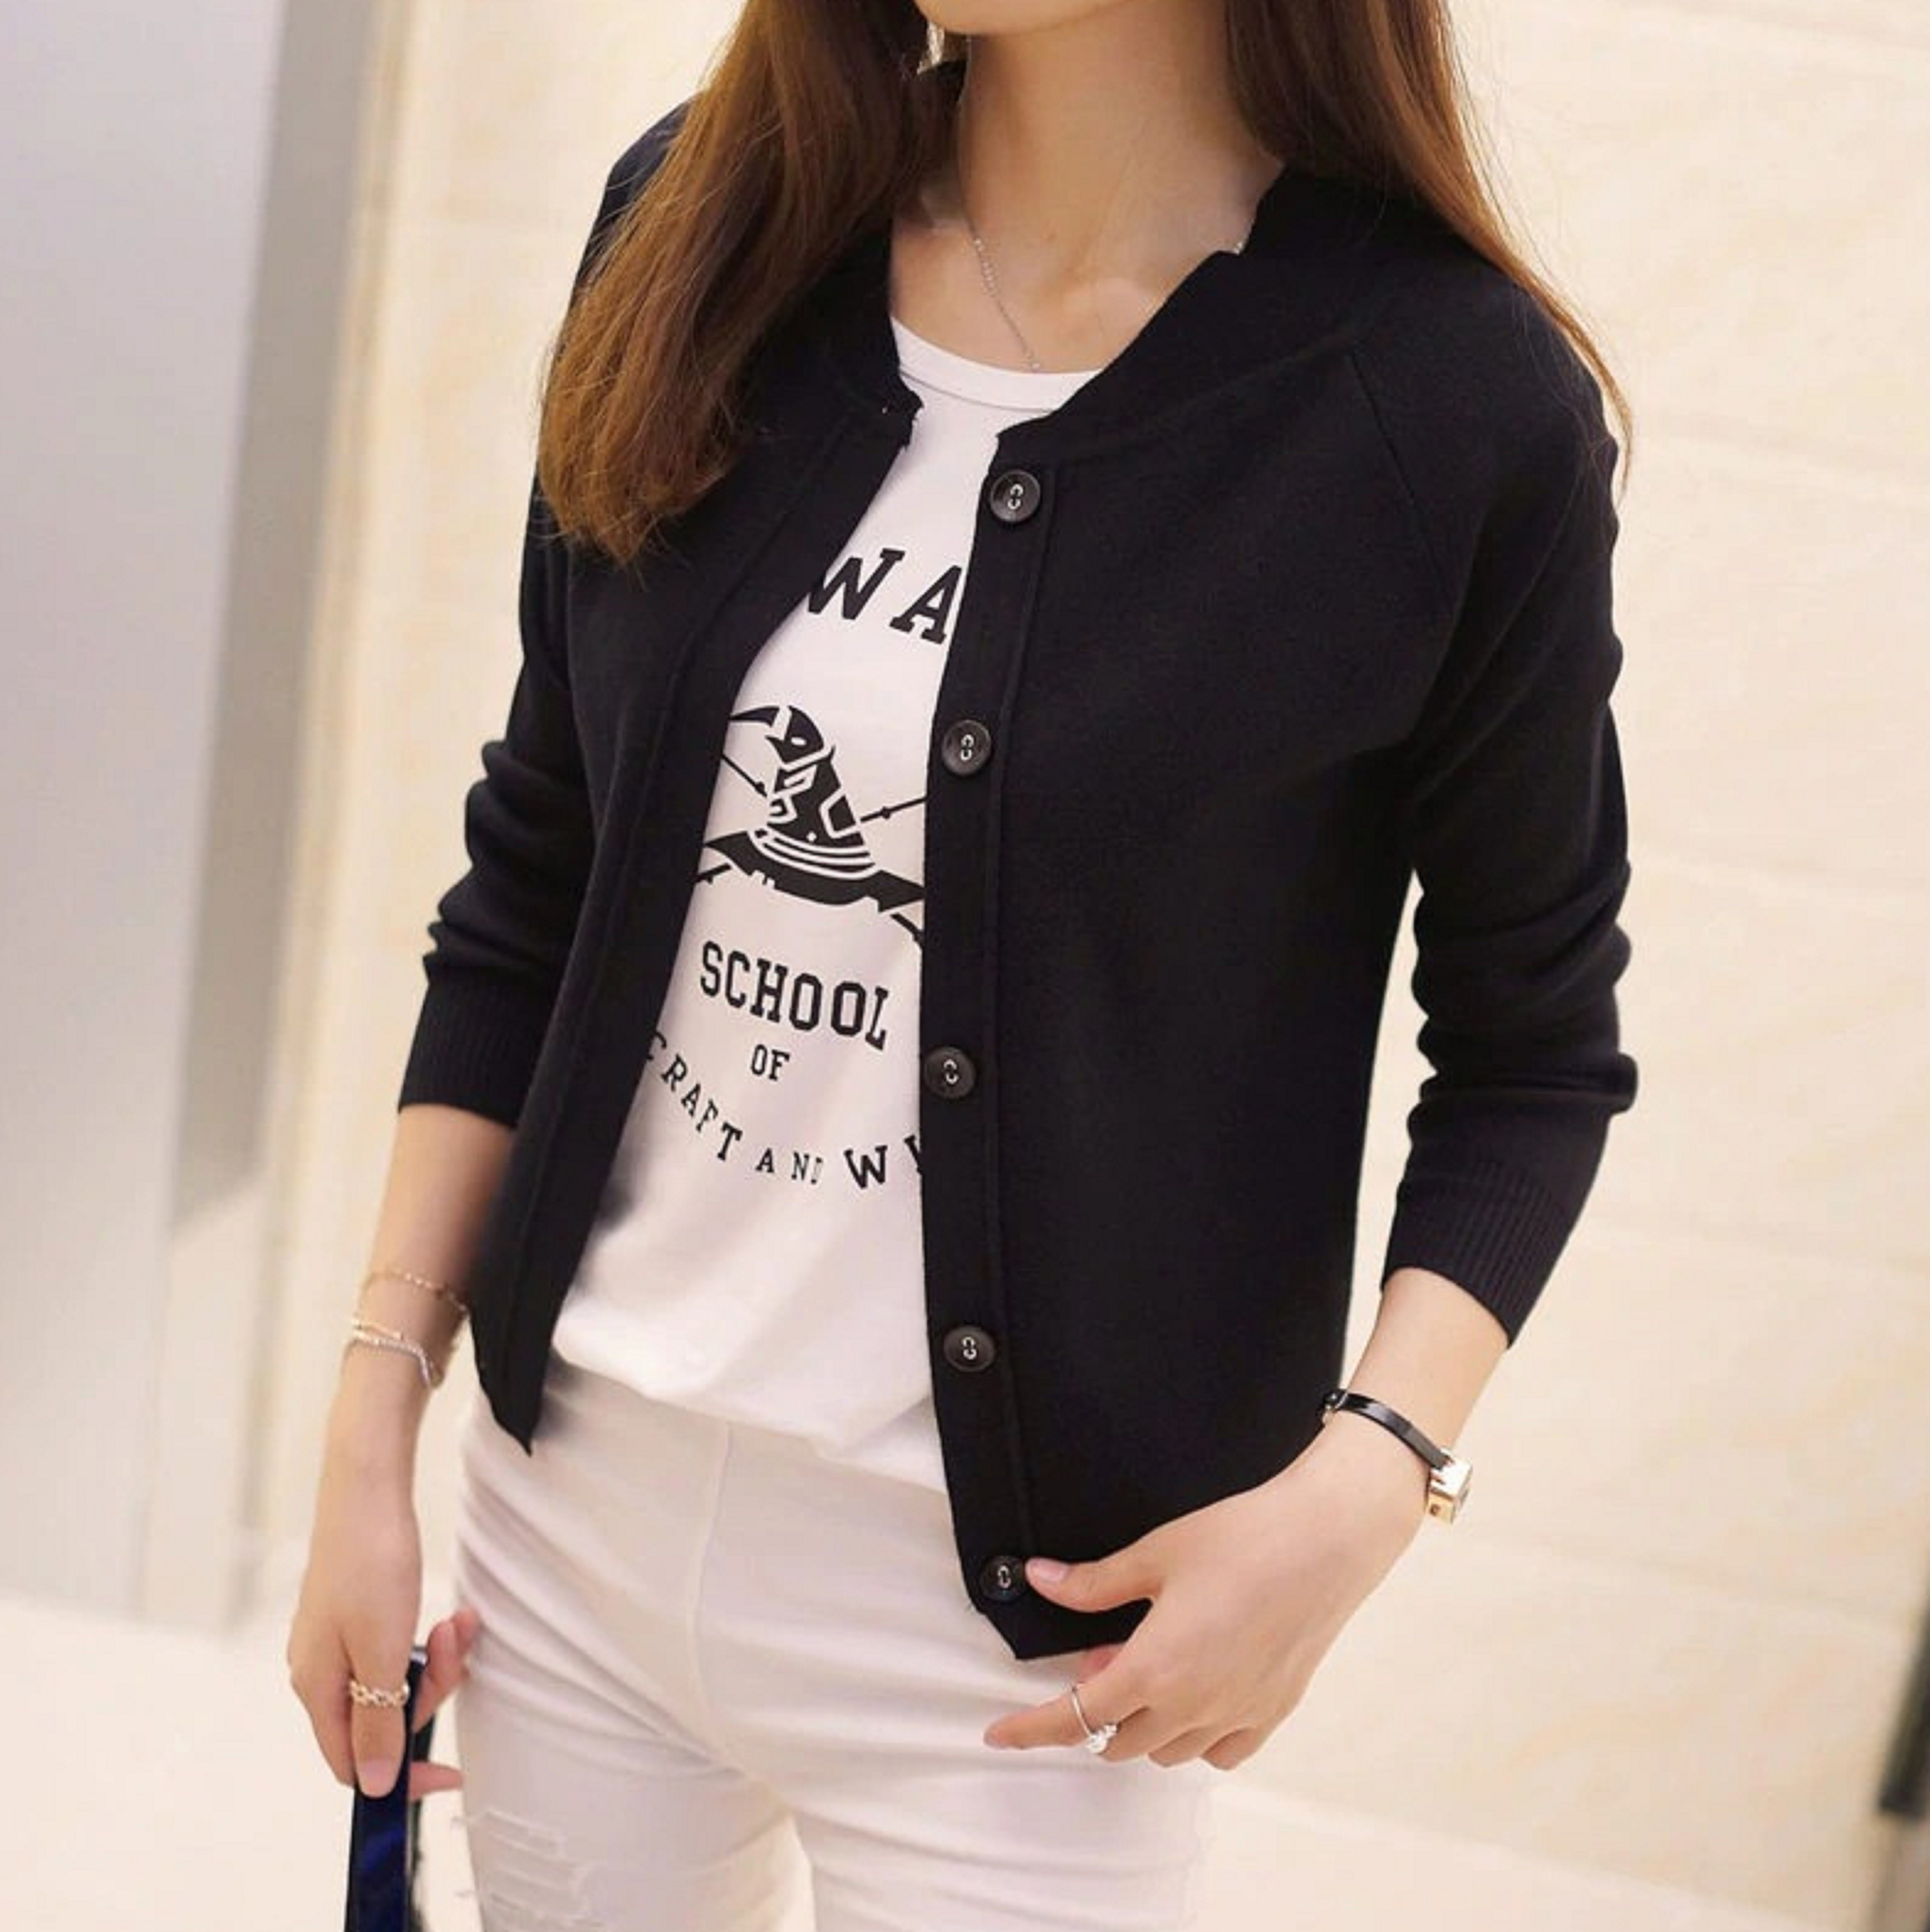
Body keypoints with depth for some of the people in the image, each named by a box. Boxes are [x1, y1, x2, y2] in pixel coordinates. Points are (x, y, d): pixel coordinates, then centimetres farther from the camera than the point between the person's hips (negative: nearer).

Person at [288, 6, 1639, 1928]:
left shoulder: (1456, 399, -15)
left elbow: (1533, 1050, -2)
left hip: (1018, 1613, -4)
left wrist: (1369, 1480, -16)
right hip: (568, 1501, 4)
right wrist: (374, 1413, 4)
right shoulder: (700, 222, -4)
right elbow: (528, 892, 4)